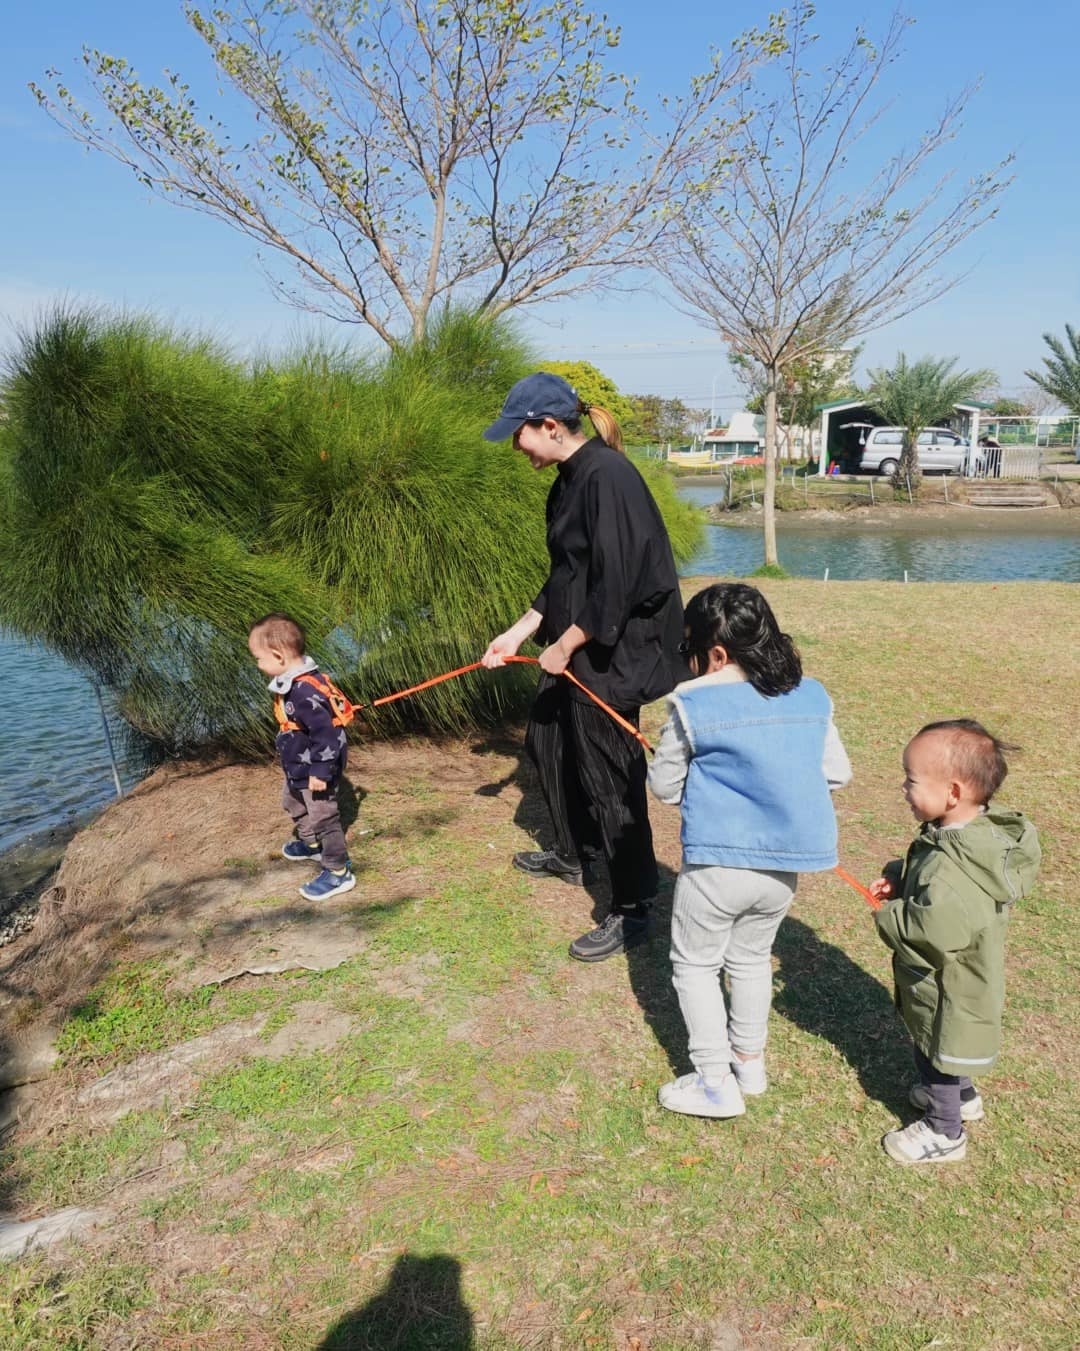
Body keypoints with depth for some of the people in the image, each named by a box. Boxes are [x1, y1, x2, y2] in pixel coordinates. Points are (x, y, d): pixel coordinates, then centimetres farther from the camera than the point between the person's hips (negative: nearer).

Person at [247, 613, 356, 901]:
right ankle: (311, 844, 53)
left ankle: (339, 873, 17)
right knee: (293, 802, 31)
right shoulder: (291, 682, -1)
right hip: (299, 768, 11)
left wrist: (320, 771, -27)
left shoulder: (306, 692, -35)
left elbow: (325, 733, -33)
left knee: (323, 818, 3)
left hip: (315, 770, -11)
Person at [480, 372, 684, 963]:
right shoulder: (570, 478, 9)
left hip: (614, 648, -10)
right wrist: (517, 634, 15)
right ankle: (575, 854, 45)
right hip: (577, 644, 10)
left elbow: (615, 584, -25)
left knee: (608, 775, -2)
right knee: (546, 739, 23)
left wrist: (564, 646, -16)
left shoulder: (606, 476, -21)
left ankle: (631, 911, 15)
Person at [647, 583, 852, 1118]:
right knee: (751, 957, 25)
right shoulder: (811, 696, 2)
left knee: (695, 963, 13)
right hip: (786, 863, 6)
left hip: (718, 862, -5)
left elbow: (664, 786, -2)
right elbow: (837, 772, 9)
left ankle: (715, 1082, 16)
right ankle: (750, 1062, 37)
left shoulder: (691, 704, -12)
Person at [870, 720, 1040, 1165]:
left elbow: (933, 933, -38)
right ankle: (963, 1096, 54)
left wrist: (887, 915, -23)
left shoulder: (949, 870, -39)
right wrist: (898, 879, -8)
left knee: (936, 1054, 14)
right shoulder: (981, 832, -8)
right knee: (944, 1045, 31)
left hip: (948, 991, -9)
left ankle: (944, 1133, 34)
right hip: (962, 982, 9)